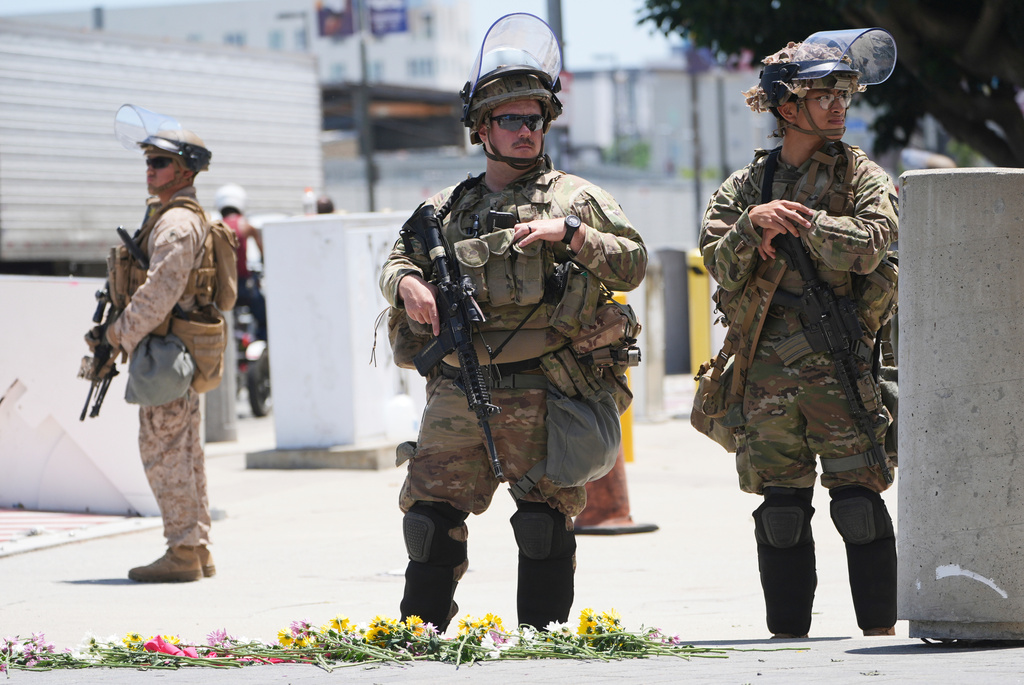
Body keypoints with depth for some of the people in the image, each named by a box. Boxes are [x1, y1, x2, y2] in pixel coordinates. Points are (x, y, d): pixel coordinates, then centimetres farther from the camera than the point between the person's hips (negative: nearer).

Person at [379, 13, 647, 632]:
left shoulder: (574, 198, 5)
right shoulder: (448, 207, 16)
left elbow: (633, 264, -1)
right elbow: (398, 259, 20)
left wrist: (569, 233, -14)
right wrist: (407, 283, -3)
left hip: (540, 395, -3)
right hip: (456, 393, 3)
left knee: (546, 522, 0)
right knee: (432, 515, 2)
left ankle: (542, 637, 9)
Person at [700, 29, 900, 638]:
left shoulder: (863, 176, 5)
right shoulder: (746, 185, 13)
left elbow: (868, 244, -13)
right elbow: (720, 264, 3)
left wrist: (794, 222, -10)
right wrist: (755, 222, -14)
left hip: (841, 363, -3)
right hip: (767, 367, 3)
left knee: (858, 499, -7)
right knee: (781, 507, 5)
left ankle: (880, 631, -1)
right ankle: (788, 634, 12)